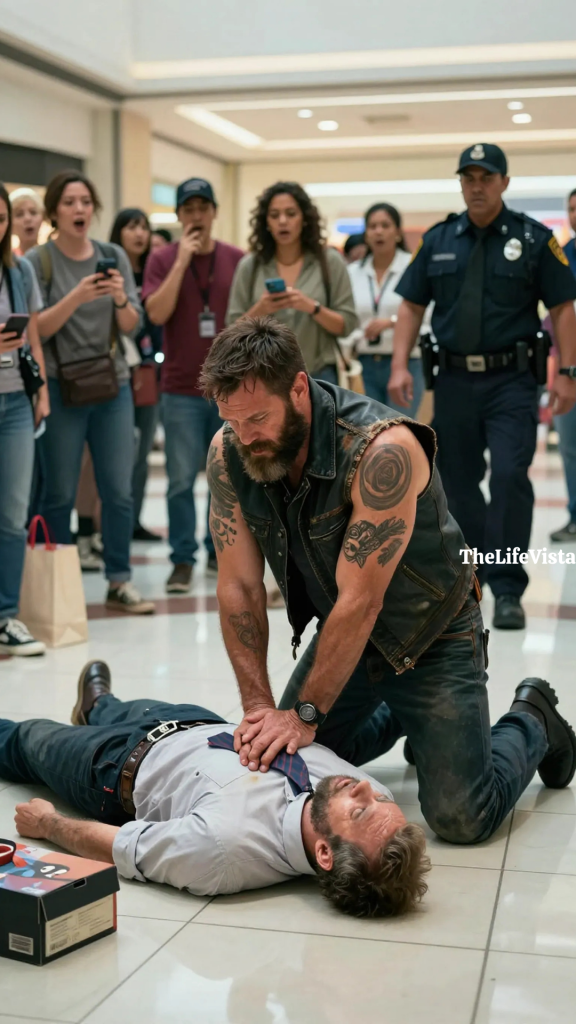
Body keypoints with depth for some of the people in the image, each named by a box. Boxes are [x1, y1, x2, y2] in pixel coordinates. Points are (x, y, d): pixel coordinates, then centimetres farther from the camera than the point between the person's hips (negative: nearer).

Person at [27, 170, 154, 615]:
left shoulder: (114, 256, 7)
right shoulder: (39, 260, -3)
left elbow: (132, 325, 4)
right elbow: (37, 328, -8)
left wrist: (120, 298, -18)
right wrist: (75, 298, -24)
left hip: (113, 384, 3)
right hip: (60, 388, -3)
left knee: (119, 490, 3)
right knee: (60, 493, -1)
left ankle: (120, 581, 12)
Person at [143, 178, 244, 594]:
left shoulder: (237, 260, 4)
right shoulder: (163, 260, 1)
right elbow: (157, 313, -12)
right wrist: (182, 261, -14)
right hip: (182, 388, -1)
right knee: (182, 479, -1)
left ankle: (220, 551, 22)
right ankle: (182, 560, 7)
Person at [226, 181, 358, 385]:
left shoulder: (329, 261, 1)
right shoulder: (249, 265, 4)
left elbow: (347, 325, 0)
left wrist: (312, 307, -17)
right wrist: (259, 310, -14)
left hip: (318, 376, -1)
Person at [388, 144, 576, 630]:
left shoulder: (534, 238, 0)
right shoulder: (438, 240, 8)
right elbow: (412, 306, 10)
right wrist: (400, 366, -1)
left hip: (512, 378, -3)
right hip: (455, 379, 4)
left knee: (510, 476, -14)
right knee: (457, 480, 10)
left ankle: (507, 590, -6)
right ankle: (472, 573, 28)